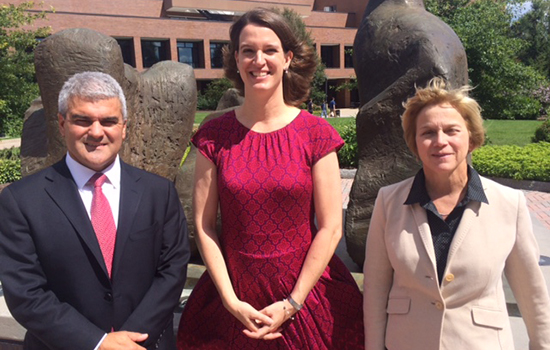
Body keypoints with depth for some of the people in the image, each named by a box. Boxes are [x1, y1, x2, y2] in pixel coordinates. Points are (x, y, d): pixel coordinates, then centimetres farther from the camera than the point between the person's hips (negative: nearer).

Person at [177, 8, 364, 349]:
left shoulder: (315, 133, -7)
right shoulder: (214, 135, -4)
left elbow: (331, 228, -8)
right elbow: (203, 225, -4)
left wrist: (292, 303, -10)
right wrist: (232, 301, -9)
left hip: (306, 292, -1)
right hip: (235, 299, 1)